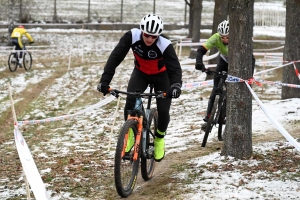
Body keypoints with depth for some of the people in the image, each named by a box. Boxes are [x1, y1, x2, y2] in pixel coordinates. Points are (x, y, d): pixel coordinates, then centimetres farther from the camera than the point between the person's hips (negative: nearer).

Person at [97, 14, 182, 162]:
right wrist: (105, 81, -42)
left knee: (163, 110, -9)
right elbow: (115, 57, -32)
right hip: (140, 73, 1)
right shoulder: (132, 37, -31)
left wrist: (176, 85, -60)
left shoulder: (165, 45, -35)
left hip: (161, 76, -1)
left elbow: (175, 67, -39)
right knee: (130, 101, -24)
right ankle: (130, 132, -2)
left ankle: (159, 137, 22)